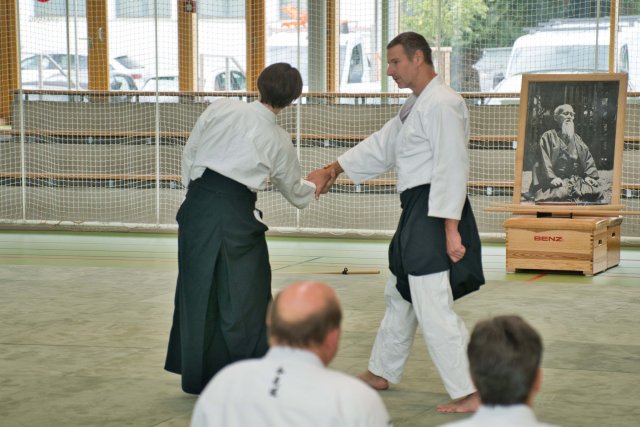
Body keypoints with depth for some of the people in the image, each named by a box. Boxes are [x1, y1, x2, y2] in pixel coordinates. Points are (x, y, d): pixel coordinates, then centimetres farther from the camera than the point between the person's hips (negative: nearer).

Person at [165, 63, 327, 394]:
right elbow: (294, 191, 18)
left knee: (197, 290, 13)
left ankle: (197, 374, 23)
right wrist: (313, 189, 40)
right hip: (236, 214, -2)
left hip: (198, 204, 3)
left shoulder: (219, 109, 4)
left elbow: (189, 153, 9)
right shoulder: (279, 141, 3)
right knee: (245, 296, 9)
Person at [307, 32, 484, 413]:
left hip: (437, 213, -11)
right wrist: (333, 170, 22)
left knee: (433, 306, -11)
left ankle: (469, 393, -6)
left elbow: (452, 168, -22)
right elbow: (382, 145, 25)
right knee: (400, 295, 22)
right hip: (416, 212, 11)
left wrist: (451, 230, -25)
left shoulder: (442, 103, -17)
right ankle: (382, 372, 38)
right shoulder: (416, 105, 17)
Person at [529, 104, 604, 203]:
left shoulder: (577, 138, 27)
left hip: (576, 180, 5)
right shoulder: (548, 136, 9)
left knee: (596, 190, -26)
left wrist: (589, 175, 1)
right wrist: (551, 177, -16)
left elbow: (588, 158, 19)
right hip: (557, 181, -5)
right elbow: (544, 159, -3)